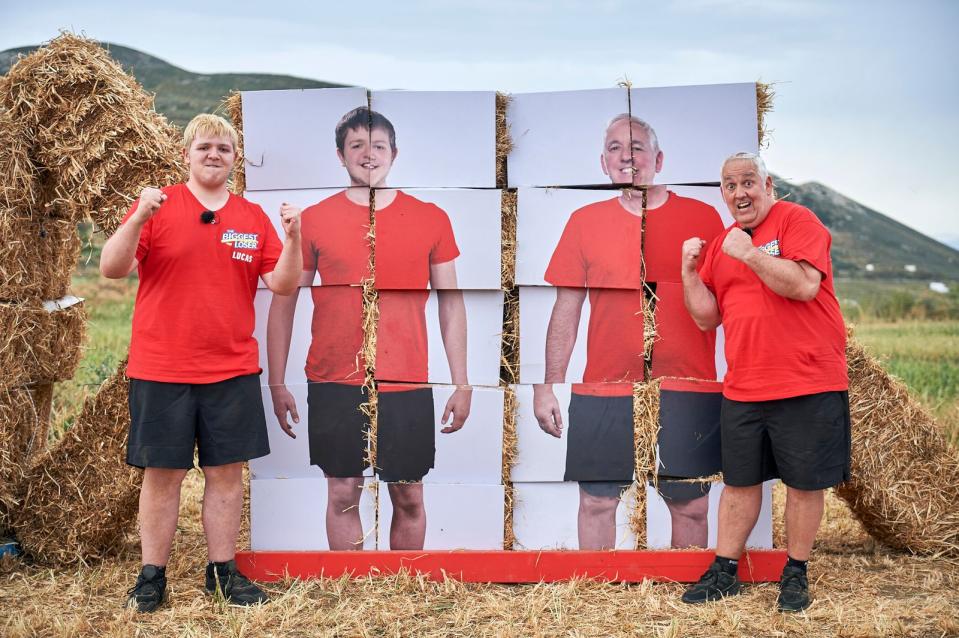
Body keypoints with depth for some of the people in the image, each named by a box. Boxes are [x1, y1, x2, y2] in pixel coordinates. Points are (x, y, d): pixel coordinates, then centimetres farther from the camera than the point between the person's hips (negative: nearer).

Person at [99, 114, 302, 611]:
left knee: (226, 471, 7)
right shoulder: (158, 205, -1)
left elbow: (281, 283, 3)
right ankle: (152, 576, 15)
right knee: (162, 473, 4)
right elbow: (111, 268, -8)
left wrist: (292, 238, -13)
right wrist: (138, 220, -23)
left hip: (232, 369, 3)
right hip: (161, 368, -2)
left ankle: (222, 571, 18)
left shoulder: (253, 217, 7)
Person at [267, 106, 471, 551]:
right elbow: (283, 302, 5)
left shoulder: (431, 220, 3)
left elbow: (451, 302, 7)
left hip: (407, 385, 0)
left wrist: (462, 383, 3)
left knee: (408, 497, 8)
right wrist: (276, 383, 1)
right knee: (343, 494, 6)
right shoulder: (313, 221, 2)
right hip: (334, 385, 0)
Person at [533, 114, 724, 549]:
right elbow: (566, 310, 6)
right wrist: (548, 385, 1)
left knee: (691, 506, 8)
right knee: (596, 502, 7)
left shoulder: (702, 218, 2)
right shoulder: (585, 222, 5)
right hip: (603, 394, 1)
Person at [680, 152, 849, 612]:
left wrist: (748, 253, -19)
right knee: (740, 482, 12)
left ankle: (795, 575, 19)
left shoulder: (797, 220, -6)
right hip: (743, 390, 5)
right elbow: (707, 318, 11)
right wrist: (690, 270, -1)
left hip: (808, 386, -5)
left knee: (804, 484, 5)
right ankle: (724, 573, 21)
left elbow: (805, 285, -22)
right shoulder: (719, 245, 12)